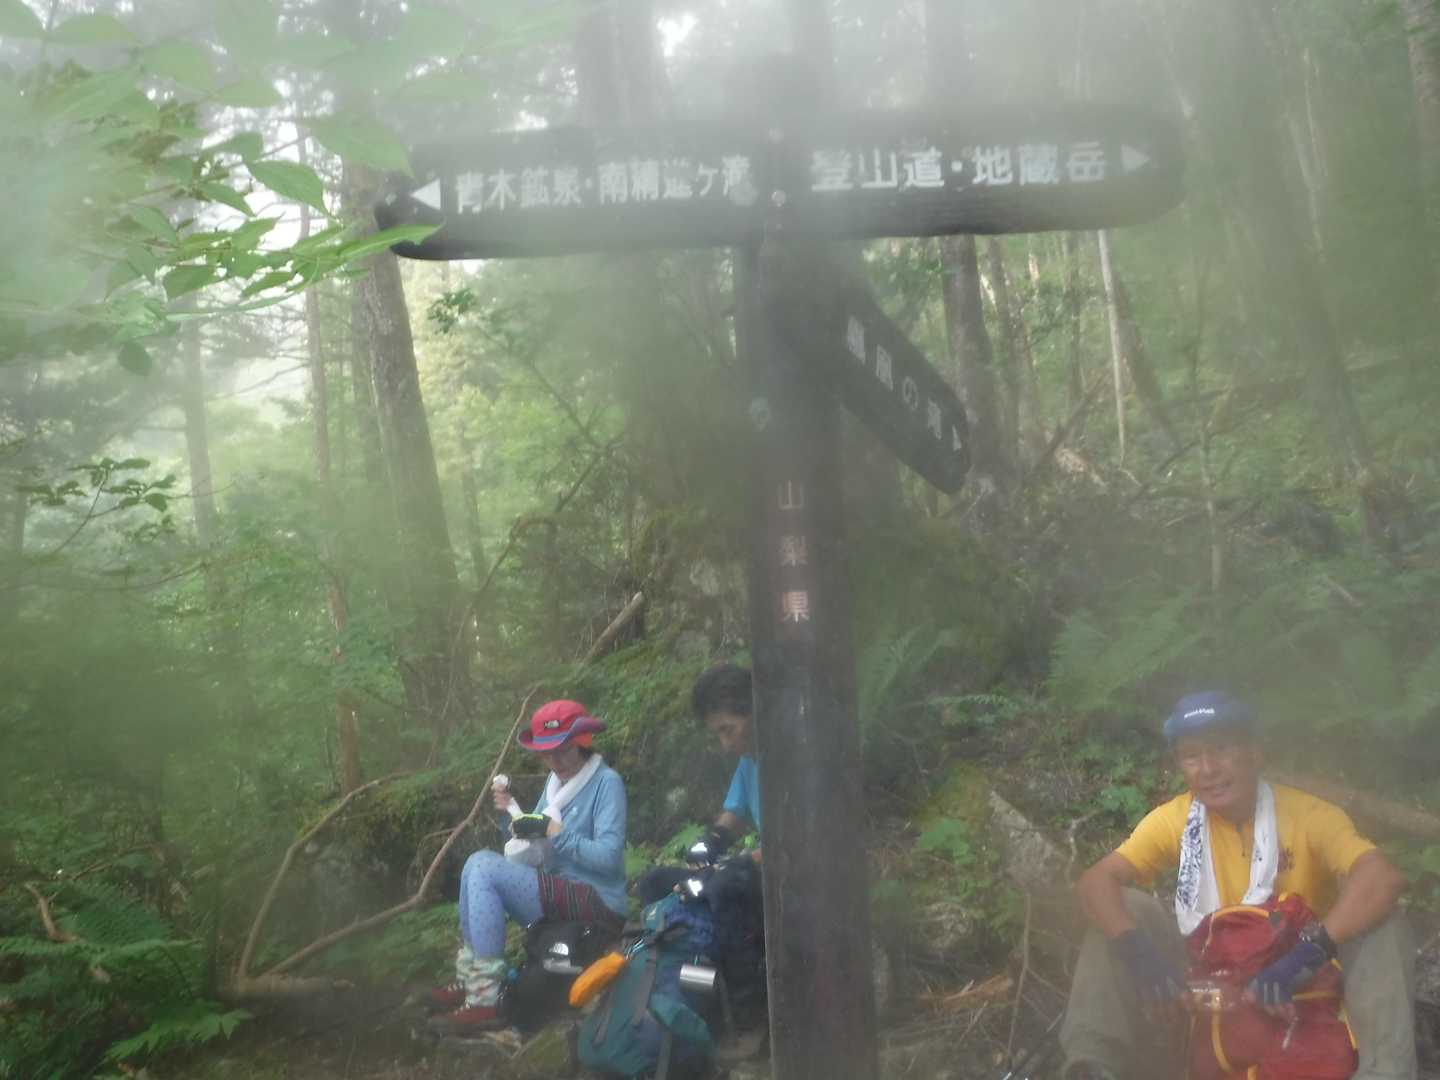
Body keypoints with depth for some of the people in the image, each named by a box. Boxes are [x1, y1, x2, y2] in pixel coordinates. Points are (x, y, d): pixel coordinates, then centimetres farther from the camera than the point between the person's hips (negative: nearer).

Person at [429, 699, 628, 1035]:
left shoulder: (606, 782, -10)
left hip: (597, 901, -8)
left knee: (483, 869, -19)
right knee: (479, 863, -2)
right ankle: (469, 978, -2)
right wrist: (513, 812, -6)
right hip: (562, 891, 8)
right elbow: (535, 846, 11)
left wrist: (552, 830, -19)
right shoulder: (556, 779, 13)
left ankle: (484, 1000, -21)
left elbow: (608, 857, -20)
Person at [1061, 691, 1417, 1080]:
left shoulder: (1307, 815, -17)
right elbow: (1094, 882, -17)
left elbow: (1383, 878, -34)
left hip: (1302, 984, -2)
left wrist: (1309, 952, -47)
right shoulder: (1173, 820, -8)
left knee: (1381, 924, -28)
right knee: (1125, 908, -18)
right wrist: (1137, 949, -37)